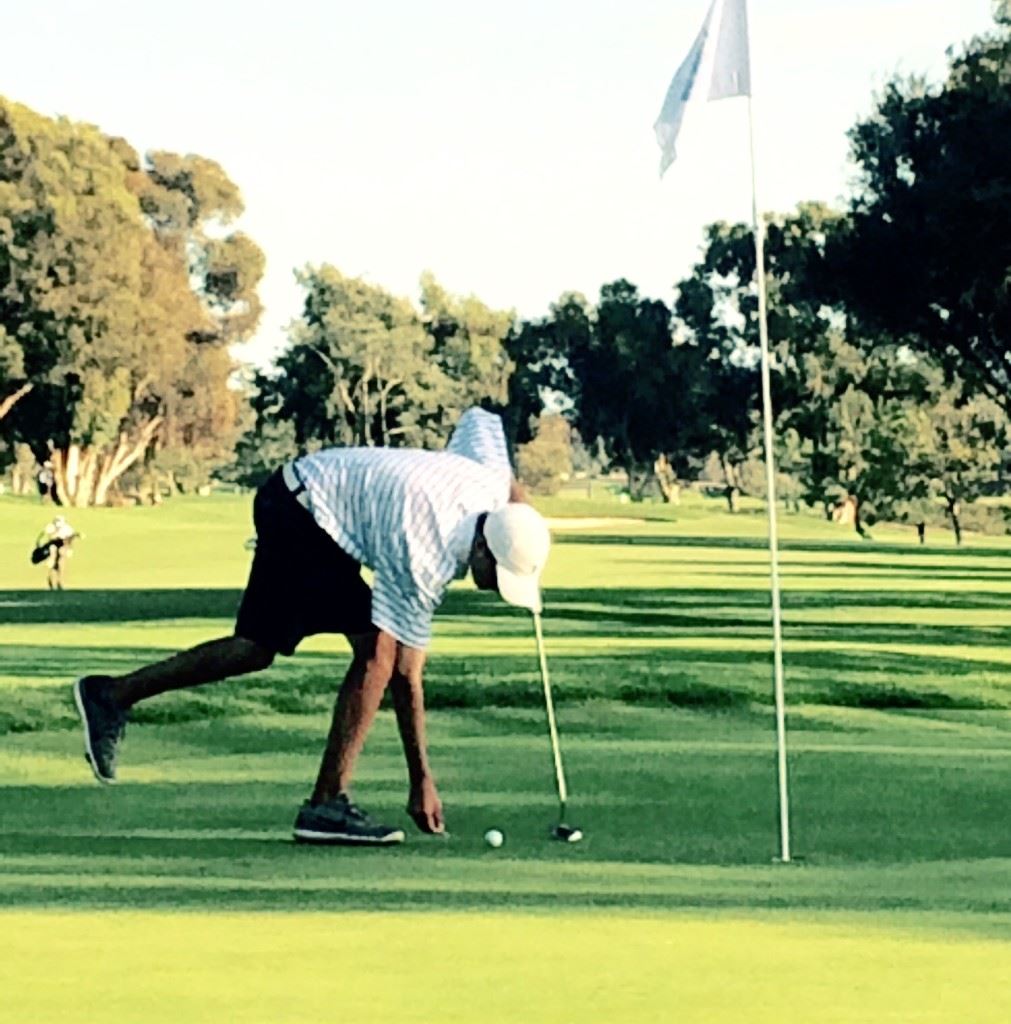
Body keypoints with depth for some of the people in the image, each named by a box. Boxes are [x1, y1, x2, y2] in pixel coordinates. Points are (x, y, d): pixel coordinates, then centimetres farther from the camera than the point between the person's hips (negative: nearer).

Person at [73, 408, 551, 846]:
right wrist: (421, 780, -23)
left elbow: (479, 418, 11)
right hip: (304, 509, -9)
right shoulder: (423, 563, -30)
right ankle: (327, 804, -18)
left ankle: (111, 696, 21)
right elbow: (403, 672, -25)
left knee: (258, 647, 14)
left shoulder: (490, 476, -12)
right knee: (374, 647, -20)